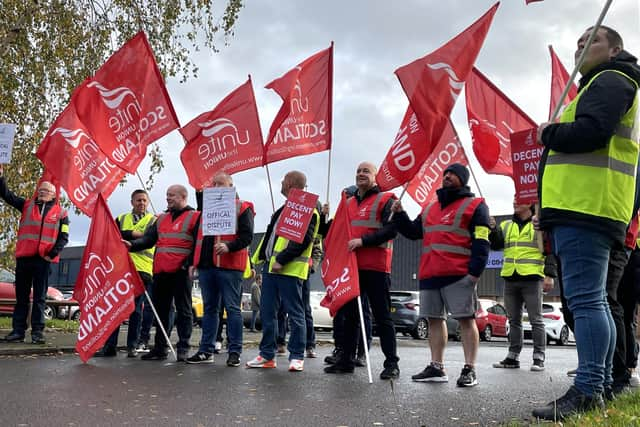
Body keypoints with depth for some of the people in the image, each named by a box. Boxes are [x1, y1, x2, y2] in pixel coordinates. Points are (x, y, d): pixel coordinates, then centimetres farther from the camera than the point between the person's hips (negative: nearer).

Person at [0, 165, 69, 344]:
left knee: (40, 297, 2)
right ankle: (18, 330, 10)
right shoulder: (27, 205, 14)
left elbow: (63, 237, 2)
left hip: (43, 259, -2)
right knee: (21, 296, 6)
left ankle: (37, 332, 5)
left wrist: (52, 254, -9)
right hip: (23, 257, 2)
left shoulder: (60, 213, 6)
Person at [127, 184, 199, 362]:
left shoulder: (195, 217, 0)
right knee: (160, 310, 10)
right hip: (160, 271, 7)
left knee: (183, 310, -1)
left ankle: (183, 349, 4)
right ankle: (160, 348, 17)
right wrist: (132, 244, -6)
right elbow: (148, 239, 13)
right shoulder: (161, 219, 20)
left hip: (181, 272, -6)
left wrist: (190, 264, -17)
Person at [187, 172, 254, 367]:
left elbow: (247, 236, -9)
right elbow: (199, 236, 23)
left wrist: (229, 246, -25)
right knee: (209, 308, 11)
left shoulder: (242, 208, 1)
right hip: (206, 265, 7)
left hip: (229, 266, -6)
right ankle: (206, 351, 17)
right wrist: (194, 261, 18)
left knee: (232, 308, -3)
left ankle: (235, 352, 3)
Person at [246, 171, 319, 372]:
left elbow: (303, 240, -19)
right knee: (267, 312, 10)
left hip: (289, 270, -9)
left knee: (295, 313, -2)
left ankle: (297, 357, 6)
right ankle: (267, 355, 18)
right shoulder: (284, 209, 23)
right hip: (270, 266, 10)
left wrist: (281, 260, -22)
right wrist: (259, 258, 21)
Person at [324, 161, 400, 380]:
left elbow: (391, 229, -13)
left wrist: (362, 240, -21)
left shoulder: (385, 199, 0)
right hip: (351, 265, 7)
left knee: (382, 316, -3)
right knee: (349, 315, 10)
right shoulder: (348, 203, 21)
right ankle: (346, 360, 18)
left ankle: (391, 364, 2)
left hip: (375, 267, -6)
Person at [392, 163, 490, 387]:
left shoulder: (475, 205, 4)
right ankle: (436, 367, 15)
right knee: (435, 319, 8)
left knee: (466, 319, -4)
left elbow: (481, 242, -5)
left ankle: (469, 369, -1)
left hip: (459, 275, -6)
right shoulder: (429, 208, 25)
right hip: (430, 274, 7)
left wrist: (475, 271, -16)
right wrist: (399, 215, 10)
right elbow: (413, 232, 26)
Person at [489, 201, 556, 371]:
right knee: (514, 320, 10)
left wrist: (549, 275, -10)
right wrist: (492, 229, -11)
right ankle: (513, 357, 16)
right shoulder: (506, 225, 16)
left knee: (536, 320, -1)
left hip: (532, 278, -5)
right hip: (510, 279, 5)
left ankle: (539, 358, 4)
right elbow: (496, 245, 5)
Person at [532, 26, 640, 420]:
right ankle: (598, 387, 15)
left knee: (585, 299, -15)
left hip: (584, 207, -11)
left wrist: (548, 133, -3)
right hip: (586, 208, 11)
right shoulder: (603, 85, 32)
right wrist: (554, 136, 14)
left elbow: (589, 132, -19)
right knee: (592, 300, 10)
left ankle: (587, 393, -16)